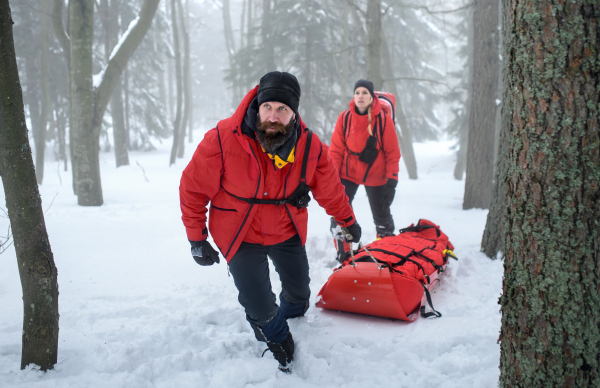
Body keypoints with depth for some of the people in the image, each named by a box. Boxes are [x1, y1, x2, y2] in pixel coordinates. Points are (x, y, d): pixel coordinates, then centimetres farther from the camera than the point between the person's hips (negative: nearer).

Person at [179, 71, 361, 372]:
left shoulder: (310, 146, -15)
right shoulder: (223, 139, -25)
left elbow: (330, 189, 3)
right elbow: (193, 188, -13)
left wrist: (348, 222, 16)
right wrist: (197, 239, -10)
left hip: (287, 233, 3)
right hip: (240, 235, -3)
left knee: (299, 294, 18)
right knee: (260, 309, -9)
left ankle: (292, 328, 55)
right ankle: (279, 344, 28)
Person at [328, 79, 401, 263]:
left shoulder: (383, 119, -10)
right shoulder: (345, 117, -7)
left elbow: (392, 152, -5)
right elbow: (336, 149, -2)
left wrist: (392, 179, -8)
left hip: (375, 175, -1)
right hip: (348, 173, 1)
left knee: (382, 215, 12)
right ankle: (343, 253, 6)